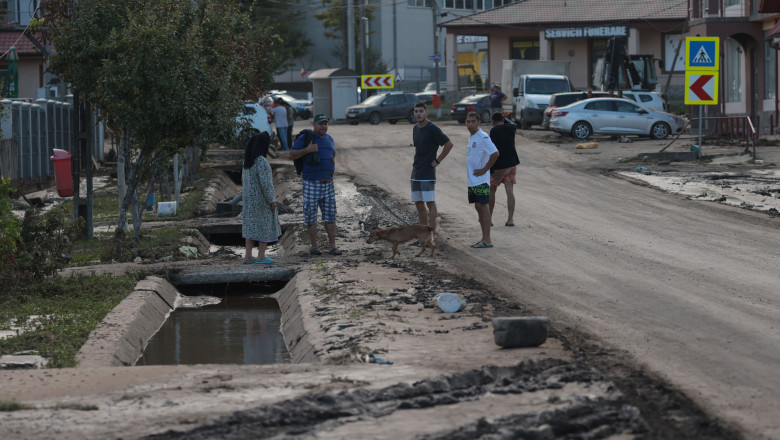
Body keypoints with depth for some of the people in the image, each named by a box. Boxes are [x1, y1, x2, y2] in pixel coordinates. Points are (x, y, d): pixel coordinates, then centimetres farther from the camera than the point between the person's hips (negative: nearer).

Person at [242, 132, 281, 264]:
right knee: (264, 226, 3)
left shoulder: (247, 160, 4)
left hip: (249, 197, 8)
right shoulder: (261, 162, -22)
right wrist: (272, 200, -14)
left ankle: (248, 256, 13)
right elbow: (265, 183, -24)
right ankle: (261, 257, 7)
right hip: (262, 199, -8)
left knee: (251, 225, 12)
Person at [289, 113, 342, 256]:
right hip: (311, 184, -5)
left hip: (328, 184, 5)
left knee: (330, 216, 1)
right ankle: (314, 246, 10)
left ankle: (333, 247, 1)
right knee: (310, 216, 0)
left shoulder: (329, 139, 13)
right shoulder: (305, 138, -5)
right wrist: (307, 150, -25)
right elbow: (292, 155, -12)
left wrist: (332, 164, 11)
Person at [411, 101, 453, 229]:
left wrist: (437, 161, -13)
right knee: (418, 203, 9)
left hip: (427, 173, -8)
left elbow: (449, 144, -15)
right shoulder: (416, 128, 14)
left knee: (430, 203, -7)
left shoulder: (432, 129, -11)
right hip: (416, 173, 8)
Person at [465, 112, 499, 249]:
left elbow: (495, 154, -23)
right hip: (471, 180, 9)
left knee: (483, 206, -8)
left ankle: (487, 240, -8)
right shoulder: (471, 138, 15)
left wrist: (484, 170, -18)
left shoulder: (483, 137, -14)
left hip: (480, 180, -9)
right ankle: (484, 238, 16)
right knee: (478, 207, 11)